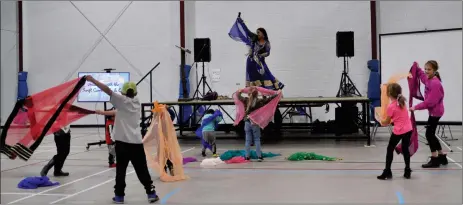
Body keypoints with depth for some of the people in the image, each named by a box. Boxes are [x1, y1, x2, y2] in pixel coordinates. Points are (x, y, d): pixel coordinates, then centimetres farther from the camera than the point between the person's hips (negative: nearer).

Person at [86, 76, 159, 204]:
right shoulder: (137, 103, 14)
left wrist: (92, 80, -6)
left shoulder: (122, 101, -1)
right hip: (136, 141, 4)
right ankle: (151, 193, 9)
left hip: (123, 141, -3)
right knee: (142, 169, 8)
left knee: (121, 169, 4)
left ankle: (119, 195, 8)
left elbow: (108, 90, -9)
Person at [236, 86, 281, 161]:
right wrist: (277, 94, 4)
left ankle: (247, 156, 10)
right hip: (255, 123, -2)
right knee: (257, 139, 6)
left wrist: (239, 92, 34)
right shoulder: (259, 101, -11)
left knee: (248, 140, 8)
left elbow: (239, 96, 13)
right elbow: (269, 99, -7)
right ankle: (259, 156, 4)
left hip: (247, 122, 2)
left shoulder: (246, 100, -3)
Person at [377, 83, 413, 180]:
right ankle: (407, 171, 17)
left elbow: (387, 122, -3)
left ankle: (387, 172, 9)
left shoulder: (391, 107, -14)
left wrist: (382, 121, 16)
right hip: (408, 129, 7)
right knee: (405, 149, 17)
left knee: (390, 149, 8)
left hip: (398, 131, -6)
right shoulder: (402, 101, 4)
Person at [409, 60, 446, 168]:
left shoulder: (435, 83, -23)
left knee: (429, 134, -5)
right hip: (434, 111, 10)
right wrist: (418, 69, 20)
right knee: (431, 134, 14)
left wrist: (416, 107, -24)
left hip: (435, 112, -10)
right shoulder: (429, 80, 5)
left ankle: (434, 160, 3)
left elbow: (430, 102, -27)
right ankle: (442, 157, 24)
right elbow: (423, 77, 33)